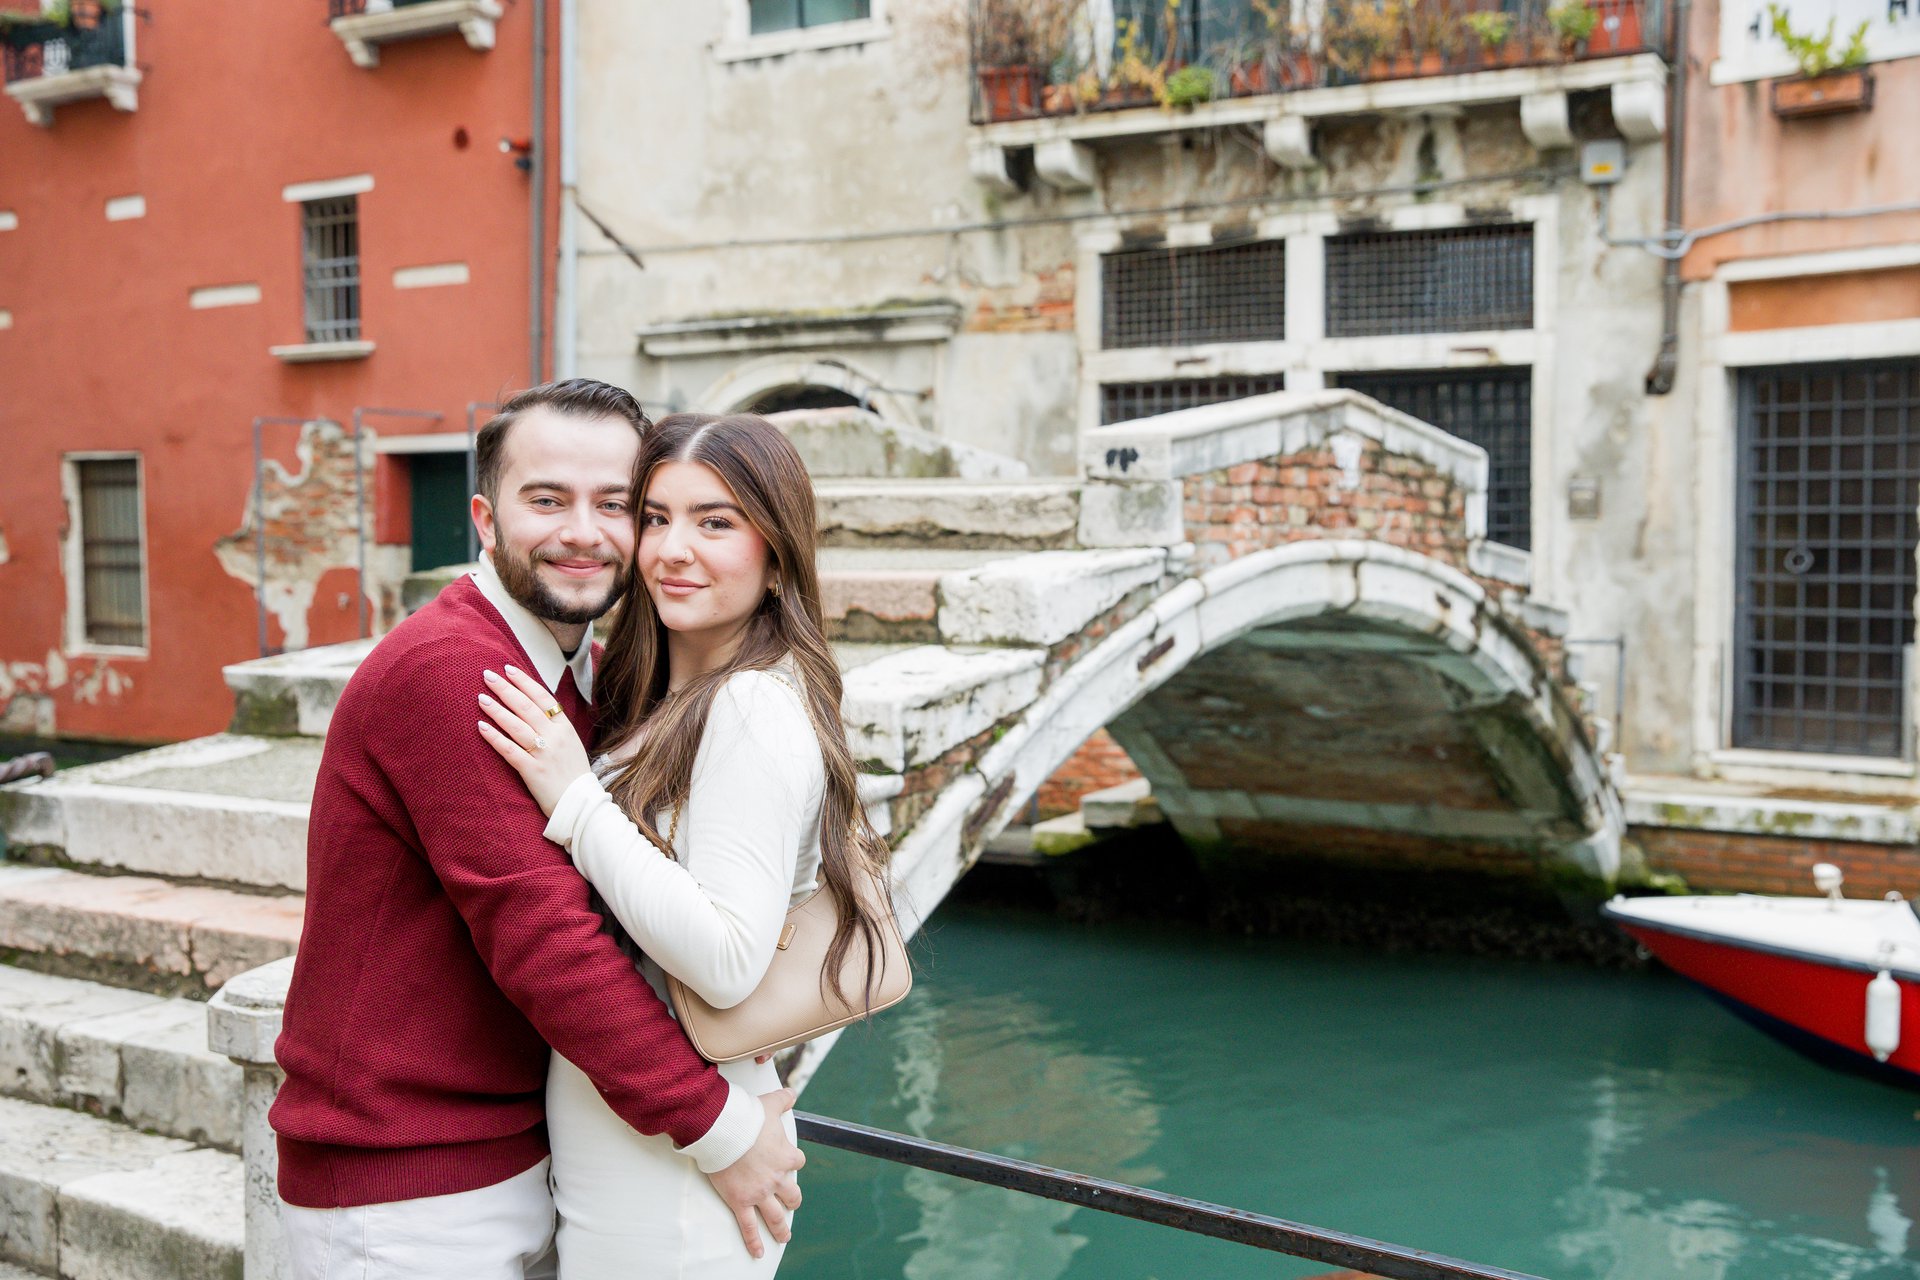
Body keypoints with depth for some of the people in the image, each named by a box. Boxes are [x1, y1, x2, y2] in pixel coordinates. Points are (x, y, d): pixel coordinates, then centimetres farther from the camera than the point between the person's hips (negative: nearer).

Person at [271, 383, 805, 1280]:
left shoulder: (583, 675, 9)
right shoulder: (445, 669, -20)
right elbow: (538, 934, -24)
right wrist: (717, 1130, -18)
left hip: (518, 1161, 8)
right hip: (405, 1200, -8)